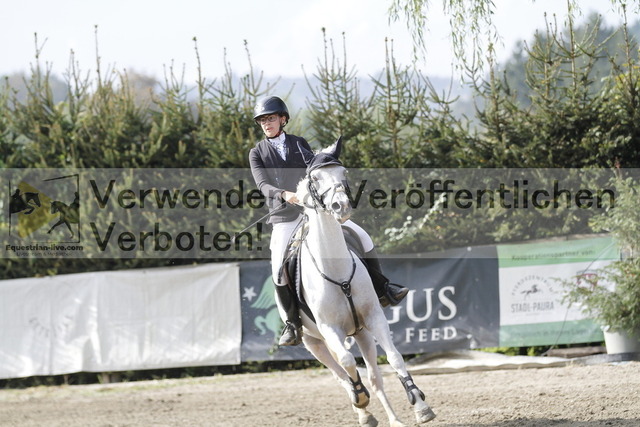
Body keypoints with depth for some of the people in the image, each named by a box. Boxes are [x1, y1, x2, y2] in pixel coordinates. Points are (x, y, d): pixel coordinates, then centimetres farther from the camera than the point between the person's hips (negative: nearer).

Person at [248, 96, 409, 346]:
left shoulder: (300, 144, 8)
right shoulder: (257, 153, 1)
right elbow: (263, 186, -14)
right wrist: (284, 195, -34)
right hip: (284, 218, -2)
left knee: (362, 237, -5)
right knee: (279, 270, -20)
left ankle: (381, 290, 12)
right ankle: (293, 325, -4)